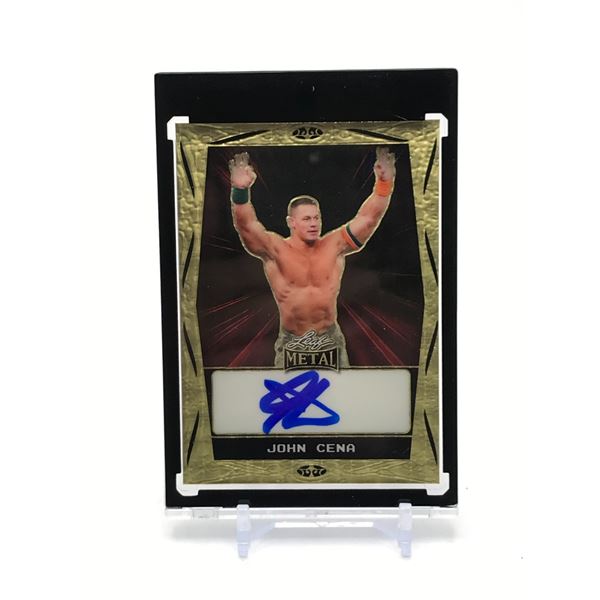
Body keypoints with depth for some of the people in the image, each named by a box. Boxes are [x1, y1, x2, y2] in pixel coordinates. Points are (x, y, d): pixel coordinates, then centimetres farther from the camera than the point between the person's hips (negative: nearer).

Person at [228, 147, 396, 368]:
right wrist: (240, 190, -41)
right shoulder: (275, 249, -9)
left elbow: (368, 218, -7)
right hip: (291, 341, -2)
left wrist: (384, 183, -21)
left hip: (330, 339, 2)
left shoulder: (334, 245, -2)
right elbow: (246, 225, -23)